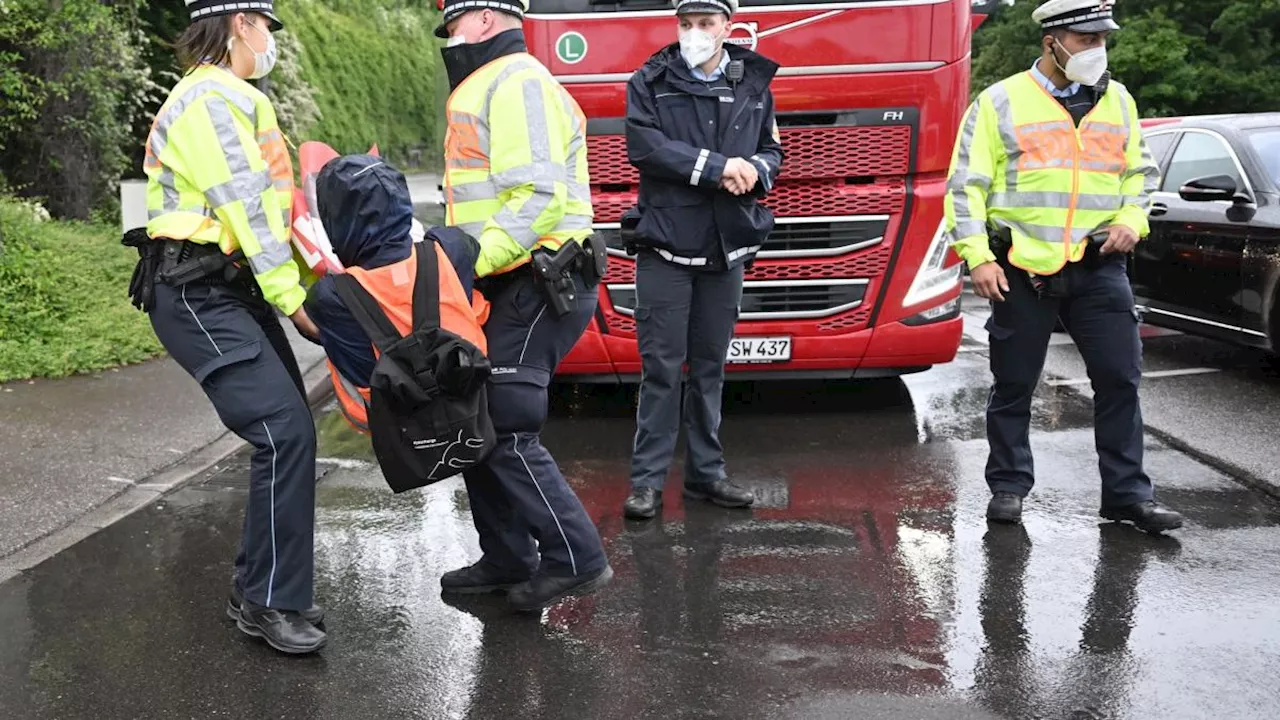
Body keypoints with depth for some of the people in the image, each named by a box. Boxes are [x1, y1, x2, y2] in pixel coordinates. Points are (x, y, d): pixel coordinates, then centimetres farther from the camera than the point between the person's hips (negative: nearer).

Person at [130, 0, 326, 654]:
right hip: (198, 297, -10)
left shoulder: (232, 100, 22)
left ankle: (259, 585, 18)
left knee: (287, 430, 8)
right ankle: (267, 602, -7)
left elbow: (266, 206, 17)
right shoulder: (211, 99, -13)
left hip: (235, 290, 11)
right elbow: (248, 212, -18)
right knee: (283, 432, -17)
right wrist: (294, 302, -16)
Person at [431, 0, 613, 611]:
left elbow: (540, 197, -23)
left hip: (539, 290, -11)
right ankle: (507, 559, 22)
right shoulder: (490, 87, 23)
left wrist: (472, 260, -26)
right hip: (514, 290, 11)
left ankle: (576, 559, 1)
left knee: (505, 431, -9)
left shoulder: (518, 82, -11)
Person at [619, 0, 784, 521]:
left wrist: (753, 172, -10)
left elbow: (773, 152, 14)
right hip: (665, 245, -3)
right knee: (662, 366, -3)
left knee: (711, 366, 10)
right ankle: (647, 479, 5)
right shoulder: (649, 84, 1)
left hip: (727, 248, 3)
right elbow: (645, 147, -13)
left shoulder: (754, 86, 10)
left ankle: (705, 473, 20)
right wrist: (719, 167, -16)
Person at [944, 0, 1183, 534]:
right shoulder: (1000, 102, -2)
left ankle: (1127, 494, 13)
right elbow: (966, 185, -3)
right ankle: (1008, 488, 19)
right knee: (1014, 386, 5)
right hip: (1022, 269, -3)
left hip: (1099, 268, 3)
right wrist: (978, 257, -11)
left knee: (1120, 379, 2)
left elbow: (1141, 171, 21)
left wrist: (1132, 219, 1)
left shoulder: (1117, 100, 11)